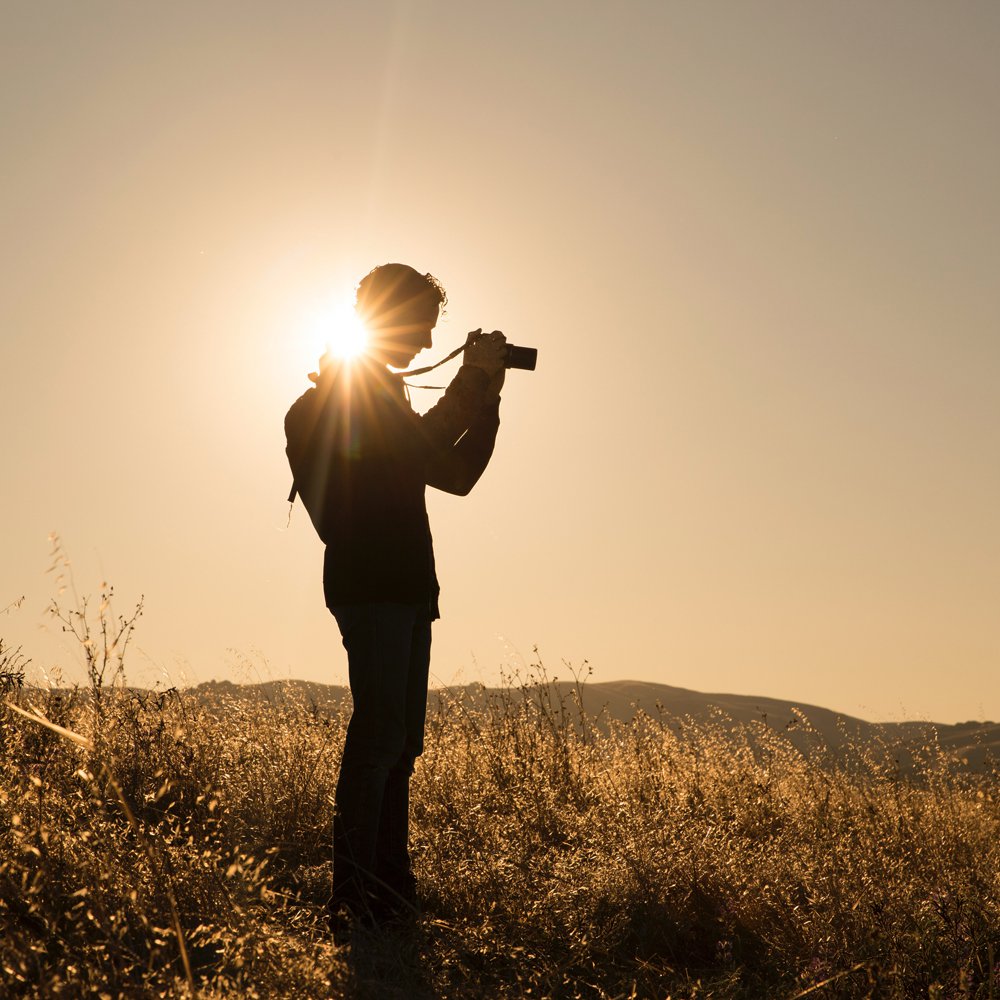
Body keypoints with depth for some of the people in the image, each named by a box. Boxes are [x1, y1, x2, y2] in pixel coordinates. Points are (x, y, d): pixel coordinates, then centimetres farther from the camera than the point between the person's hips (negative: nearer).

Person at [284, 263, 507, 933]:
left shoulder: (385, 396, 25)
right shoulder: (337, 396, -4)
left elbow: (457, 476, 23)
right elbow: (411, 454, -20)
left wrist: (487, 397, 14)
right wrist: (470, 387, -9)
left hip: (406, 586, 9)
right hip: (368, 583, -9)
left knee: (400, 740, 7)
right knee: (380, 733, -14)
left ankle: (391, 883, 10)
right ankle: (355, 897, -13)